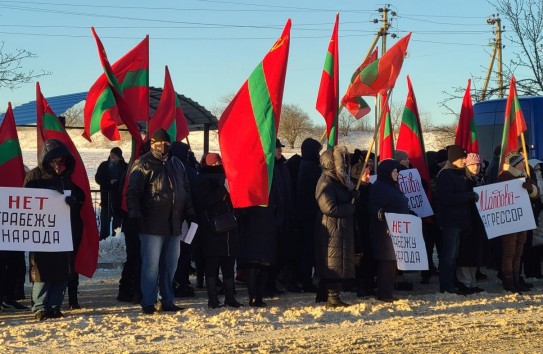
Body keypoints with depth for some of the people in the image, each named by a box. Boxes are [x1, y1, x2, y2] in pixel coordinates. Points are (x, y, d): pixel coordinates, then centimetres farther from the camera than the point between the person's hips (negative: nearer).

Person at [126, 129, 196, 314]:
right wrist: (134, 215, -18)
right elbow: (132, 192, -8)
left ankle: (167, 301, 18)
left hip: (174, 224, 6)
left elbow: (186, 191, 22)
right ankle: (148, 303, 0)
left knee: (170, 264, 10)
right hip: (152, 225, -6)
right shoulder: (143, 165, -4)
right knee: (151, 264, -6)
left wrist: (190, 214, 17)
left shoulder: (176, 164, 16)